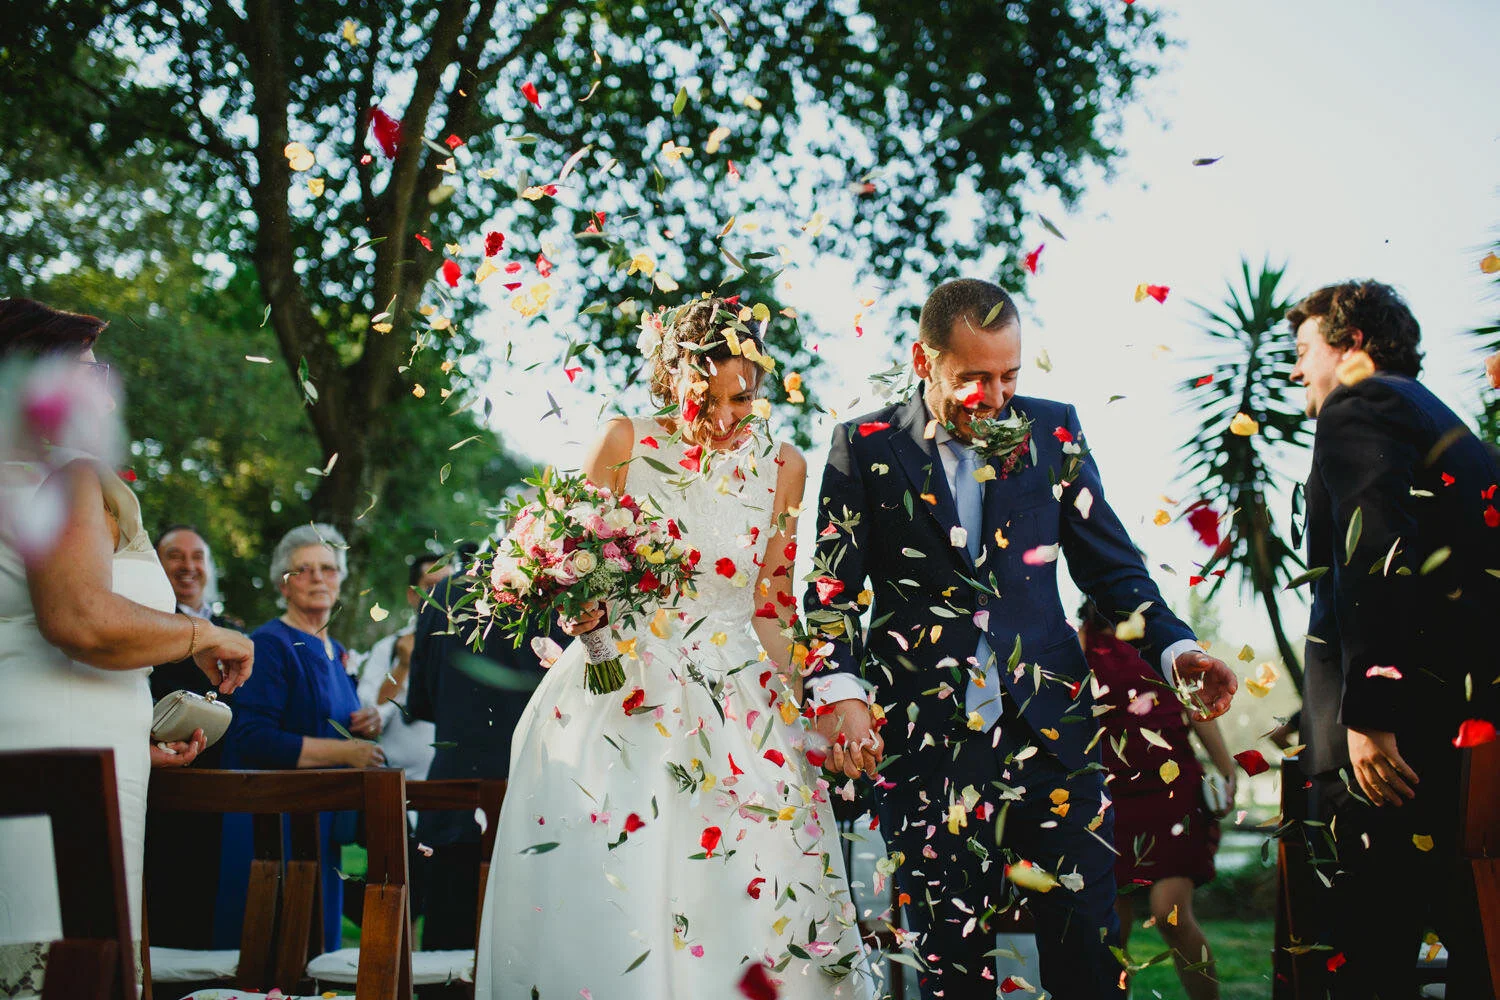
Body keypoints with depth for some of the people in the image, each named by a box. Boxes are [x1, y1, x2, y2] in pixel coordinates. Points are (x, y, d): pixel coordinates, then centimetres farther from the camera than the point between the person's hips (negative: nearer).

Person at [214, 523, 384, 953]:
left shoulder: (333, 653, 17)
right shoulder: (269, 645, -9)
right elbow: (252, 740, -19)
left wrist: (364, 728, 3)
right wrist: (342, 751, -18)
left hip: (321, 820, 8)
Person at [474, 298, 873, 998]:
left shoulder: (781, 469, 6)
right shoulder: (625, 443, -2)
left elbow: (771, 606, 12)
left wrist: (790, 717, 6)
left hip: (736, 702, 2)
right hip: (621, 699, -2)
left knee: (751, 898, -6)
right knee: (608, 903, -9)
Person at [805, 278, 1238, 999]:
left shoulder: (1051, 431, 8)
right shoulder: (864, 448, 3)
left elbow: (1110, 565, 11)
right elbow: (833, 588, 2)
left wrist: (1175, 649, -4)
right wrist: (840, 691, -15)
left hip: (1049, 726, 1)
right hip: (924, 740, -1)